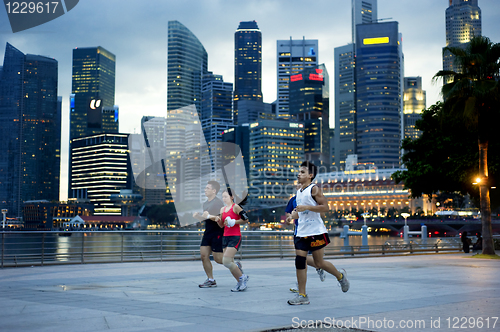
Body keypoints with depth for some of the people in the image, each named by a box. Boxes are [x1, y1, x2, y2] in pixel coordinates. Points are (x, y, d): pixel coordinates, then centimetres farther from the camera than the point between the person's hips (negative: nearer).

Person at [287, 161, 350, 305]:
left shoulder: (314, 189, -8)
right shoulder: (299, 192, 15)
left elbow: (325, 207, -17)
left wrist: (306, 207, -23)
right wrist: (295, 214, 8)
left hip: (316, 232, -7)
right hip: (302, 232, 7)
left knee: (319, 263, 3)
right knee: (299, 261, -3)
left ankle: (341, 276, 30)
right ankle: (302, 295, 1)